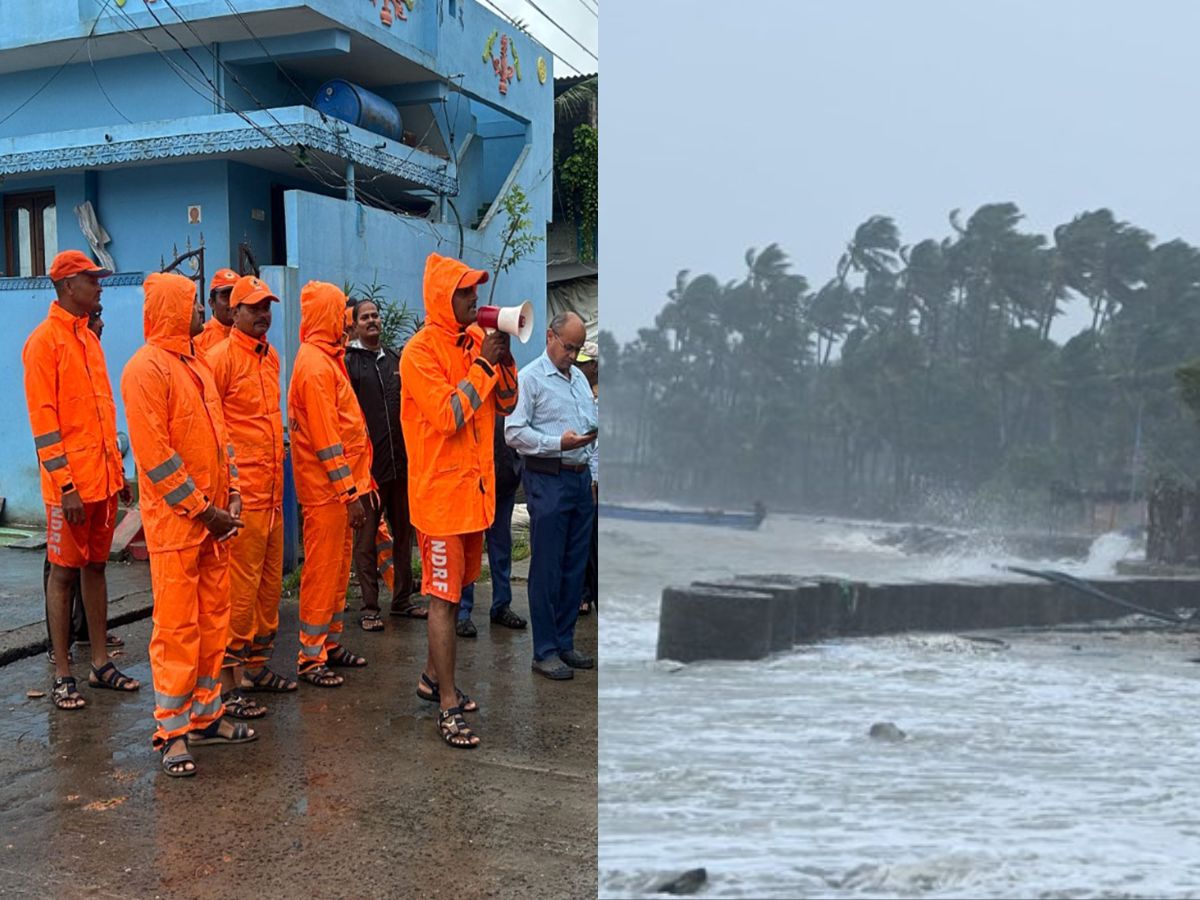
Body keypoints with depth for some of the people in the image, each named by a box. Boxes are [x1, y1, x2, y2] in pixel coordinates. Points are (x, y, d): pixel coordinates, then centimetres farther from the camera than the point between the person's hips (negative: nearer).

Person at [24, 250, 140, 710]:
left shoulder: (89, 338, 14)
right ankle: (62, 675, 10)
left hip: (104, 478, 7)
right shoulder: (45, 340, -9)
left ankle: (100, 663, 21)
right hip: (71, 485, -7)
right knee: (64, 572, 1)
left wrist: (118, 470, 15)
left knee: (96, 566, 13)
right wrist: (65, 485, -17)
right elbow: (43, 420, -14)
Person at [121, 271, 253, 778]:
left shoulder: (196, 365, 15)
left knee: (213, 618, 12)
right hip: (175, 521, -8)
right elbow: (154, 453, -17)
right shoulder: (147, 368, -12)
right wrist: (201, 509, -14)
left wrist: (230, 496, 6)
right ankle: (172, 731, 9)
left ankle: (206, 716, 23)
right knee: (177, 626, -2)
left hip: (212, 518, 8)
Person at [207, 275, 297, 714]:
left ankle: (256, 665, 27)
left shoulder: (271, 357, 15)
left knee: (271, 582, 14)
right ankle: (226, 682, 4)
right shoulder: (221, 357, -9)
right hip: (241, 493, -8)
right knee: (240, 587, -5)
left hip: (273, 489, 8)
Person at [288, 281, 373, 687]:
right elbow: (325, 437, -21)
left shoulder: (325, 358, 15)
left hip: (338, 484, 10)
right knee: (322, 571, -2)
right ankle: (311, 658, 8)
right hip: (326, 486, -10)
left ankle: (331, 643, 27)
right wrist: (348, 492, -20)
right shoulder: (316, 364, -16)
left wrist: (353, 485, 15)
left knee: (338, 567, 16)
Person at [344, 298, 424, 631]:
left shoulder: (395, 358, 13)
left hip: (401, 462, 5)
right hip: (367, 463, -5)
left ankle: (402, 599, 23)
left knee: (403, 533, 12)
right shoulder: (348, 360, -2)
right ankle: (369, 607, 11)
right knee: (367, 538, 3)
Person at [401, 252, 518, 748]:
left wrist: (503, 357, -4)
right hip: (442, 490, -7)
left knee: (453, 590, 17)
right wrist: (482, 364, -17)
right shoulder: (420, 351, -13)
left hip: (475, 487, 7)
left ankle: (432, 676, 33)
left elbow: (505, 405, 10)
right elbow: (448, 416, -22)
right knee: (444, 597, -2)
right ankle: (448, 706, 5)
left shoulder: (475, 341, 8)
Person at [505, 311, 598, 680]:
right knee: (547, 568, -1)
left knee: (575, 567, 11)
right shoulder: (529, 378, -5)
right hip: (548, 480, -7)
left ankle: (565, 643, 22)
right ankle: (545, 652, 8)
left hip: (581, 480, 7)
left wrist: (594, 473, 14)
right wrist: (558, 444, -20)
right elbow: (513, 432, -13)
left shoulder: (580, 378, 17)